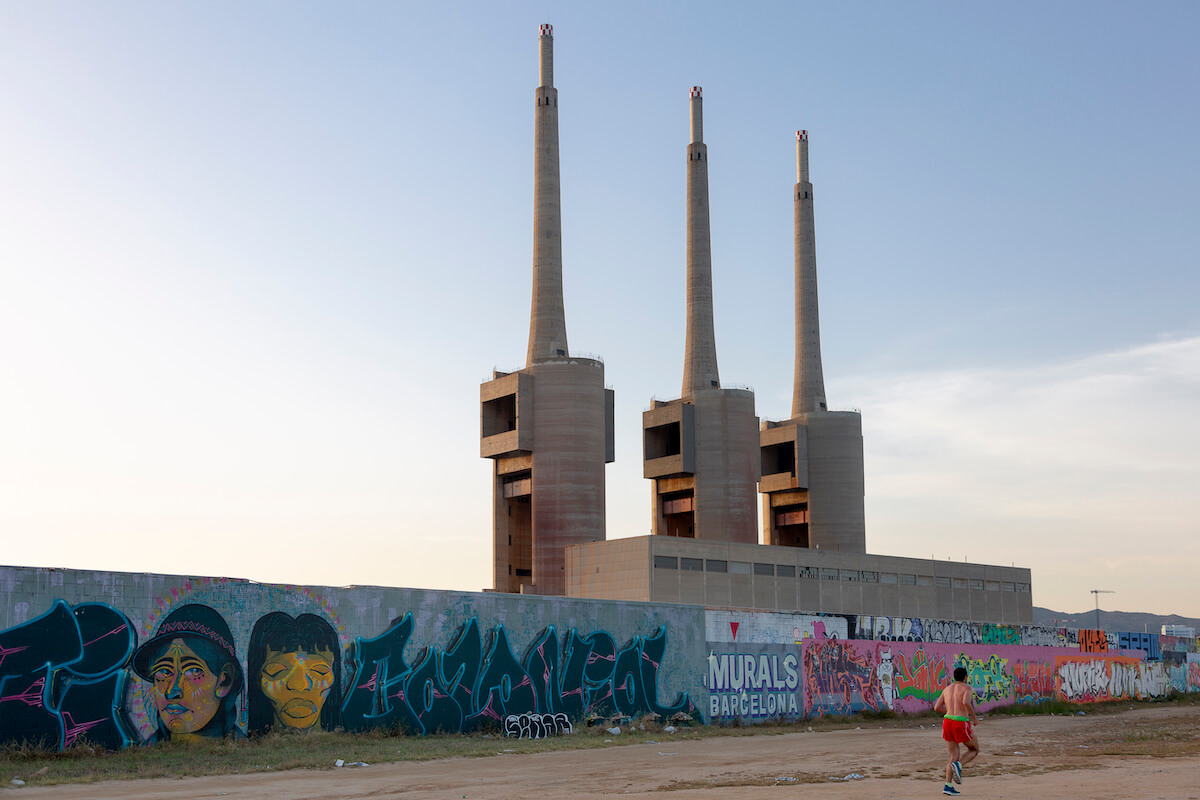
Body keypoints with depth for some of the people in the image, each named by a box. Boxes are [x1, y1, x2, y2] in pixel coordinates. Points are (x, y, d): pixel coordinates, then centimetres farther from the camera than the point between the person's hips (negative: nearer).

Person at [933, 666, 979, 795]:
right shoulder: (967, 688, -1)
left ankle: (948, 786, -2)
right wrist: (974, 717, -8)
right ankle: (958, 766, -12)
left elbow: (937, 708, 13)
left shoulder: (947, 689, 16)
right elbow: (966, 702, -22)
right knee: (974, 750, 17)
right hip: (961, 724, -5)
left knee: (954, 756, 13)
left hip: (947, 722, 5)